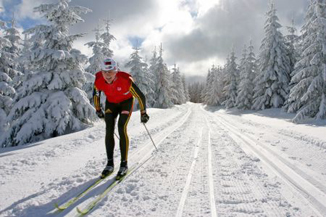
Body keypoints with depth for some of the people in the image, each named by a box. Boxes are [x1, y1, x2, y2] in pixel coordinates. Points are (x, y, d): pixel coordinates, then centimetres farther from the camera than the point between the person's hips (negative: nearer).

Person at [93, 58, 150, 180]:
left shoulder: (125, 80, -35)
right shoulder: (98, 80, -24)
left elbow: (140, 96, -23)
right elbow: (96, 95, -1)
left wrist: (143, 113, -14)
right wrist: (98, 109, 8)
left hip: (126, 102, -3)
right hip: (111, 103, 4)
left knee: (122, 129, -19)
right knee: (109, 130, -9)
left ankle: (124, 164, -9)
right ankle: (110, 164, 2)